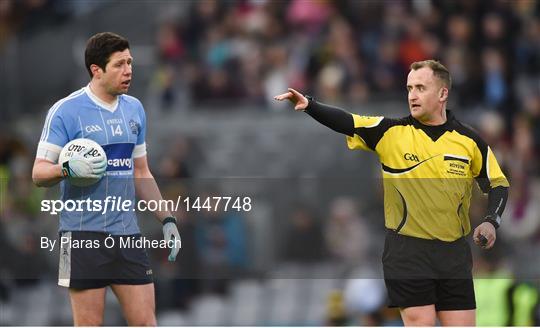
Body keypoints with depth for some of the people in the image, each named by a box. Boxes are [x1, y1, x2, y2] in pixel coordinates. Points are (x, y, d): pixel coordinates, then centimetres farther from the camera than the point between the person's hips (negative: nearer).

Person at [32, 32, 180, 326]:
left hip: (127, 234, 5)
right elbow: (39, 173, -7)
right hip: (84, 234, -5)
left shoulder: (134, 109, 13)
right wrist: (68, 168, -28)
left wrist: (167, 220, 16)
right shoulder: (66, 110, -6)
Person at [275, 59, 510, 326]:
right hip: (407, 251, -2)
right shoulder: (391, 132, 0)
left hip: (454, 252, 2)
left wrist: (490, 222, -4)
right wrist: (308, 105, -27)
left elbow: (498, 184, 12)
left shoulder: (469, 141, 3)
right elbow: (345, 122, -11)